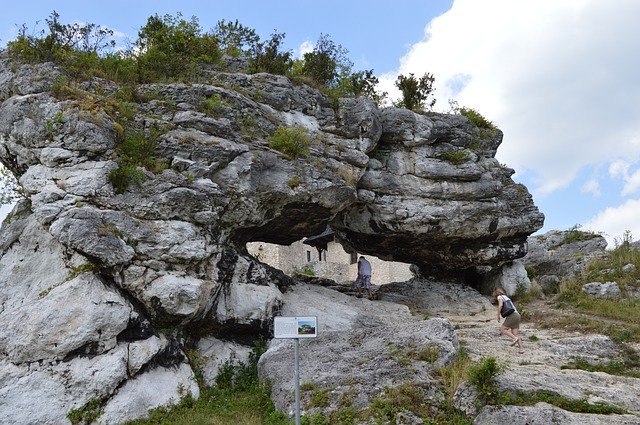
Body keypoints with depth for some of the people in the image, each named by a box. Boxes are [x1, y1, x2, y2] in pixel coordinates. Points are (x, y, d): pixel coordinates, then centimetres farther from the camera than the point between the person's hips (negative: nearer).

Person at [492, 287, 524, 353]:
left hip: (511, 316, -8)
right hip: (517, 315, 9)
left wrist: (498, 316, -9)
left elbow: (500, 305, -17)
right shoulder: (507, 298, 30)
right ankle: (521, 349, 1)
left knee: (502, 329, 0)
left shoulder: (500, 297, 5)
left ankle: (515, 338, -14)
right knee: (515, 334, 9)